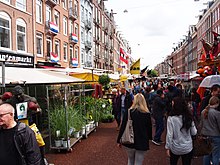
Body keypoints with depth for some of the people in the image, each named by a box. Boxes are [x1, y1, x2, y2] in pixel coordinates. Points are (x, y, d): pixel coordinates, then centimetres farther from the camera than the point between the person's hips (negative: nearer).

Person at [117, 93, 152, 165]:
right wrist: (149, 138, 20)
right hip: (142, 143, -1)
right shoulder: (147, 113, -8)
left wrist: (118, 140, 4)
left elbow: (123, 127, -6)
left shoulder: (129, 111, -9)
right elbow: (149, 128, 2)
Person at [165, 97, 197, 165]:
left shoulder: (171, 118, -18)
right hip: (188, 148, 2)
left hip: (175, 148, -2)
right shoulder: (189, 117, -9)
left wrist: (167, 147, -5)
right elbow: (194, 133, -1)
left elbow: (169, 135, -16)